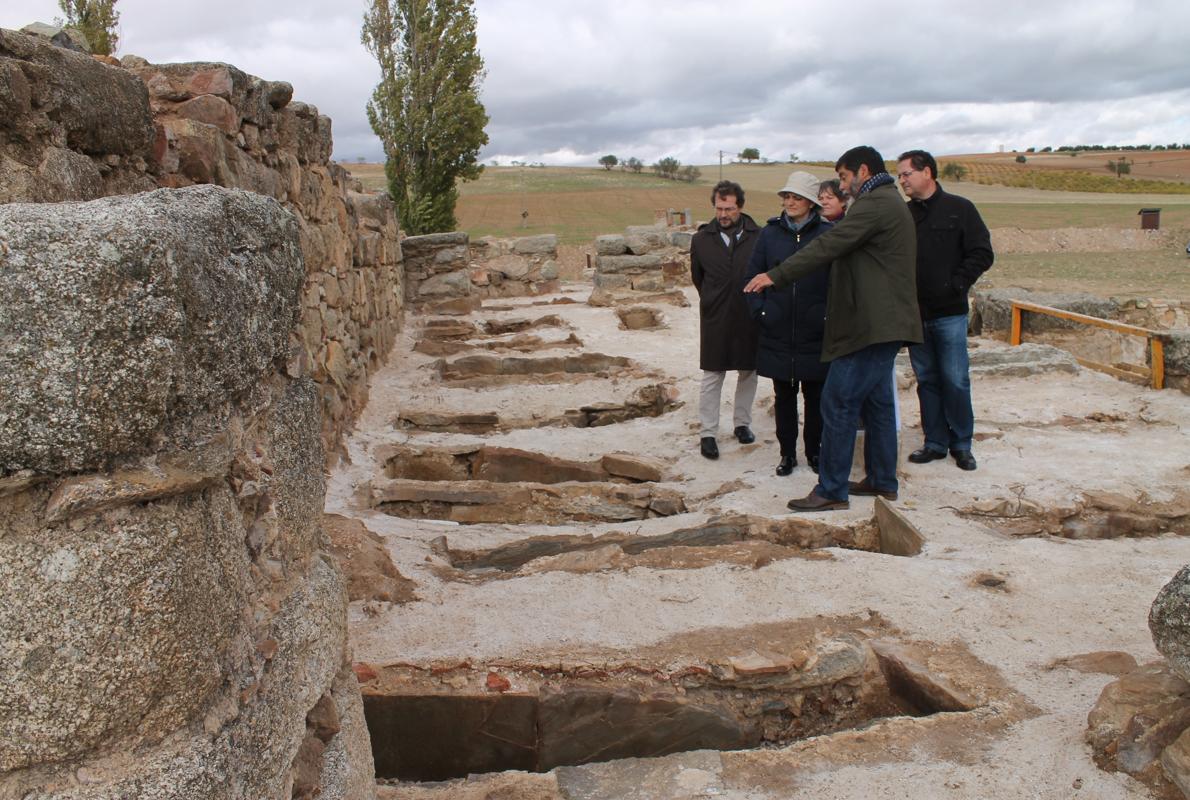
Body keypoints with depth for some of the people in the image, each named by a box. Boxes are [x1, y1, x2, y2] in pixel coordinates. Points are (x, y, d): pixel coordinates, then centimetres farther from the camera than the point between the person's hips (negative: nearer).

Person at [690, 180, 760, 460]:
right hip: (715, 321, 0)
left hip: (749, 318, 0)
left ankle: (742, 423, 29)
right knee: (712, 377, 3)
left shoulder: (758, 237, -6)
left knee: (748, 373, 12)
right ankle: (707, 433, 10)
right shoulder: (702, 239, -1)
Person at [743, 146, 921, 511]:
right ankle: (882, 481, 24)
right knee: (876, 402, 16)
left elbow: (828, 246, -20)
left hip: (869, 325, -11)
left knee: (838, 403, -8)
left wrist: (776, 275, -19)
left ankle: (831, 491, -4)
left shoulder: (873, 204, -13)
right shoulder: (890, 202, 21)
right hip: (884, 324, 11)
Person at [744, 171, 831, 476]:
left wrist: (828, 314, -6)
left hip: (814, 334, -2)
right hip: (778, 333, 2)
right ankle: (787, 453, 22)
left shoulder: (827, 233, -3)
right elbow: (752, 274, 10)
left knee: (814, 396, 8)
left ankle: (813, 451, 23)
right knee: (784, 395, 10)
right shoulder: (770, 233, 5)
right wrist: (759, 310, 1)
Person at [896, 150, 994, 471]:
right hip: (914, 312, 3)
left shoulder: (959, 209, -1)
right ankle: (935, 442, 19)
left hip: (949, 312, -3)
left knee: (955, 380, -1)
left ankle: (962, 444, 13)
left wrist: (956, 284, -11)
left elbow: (982, 254, -4)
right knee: (927, 380, 9)